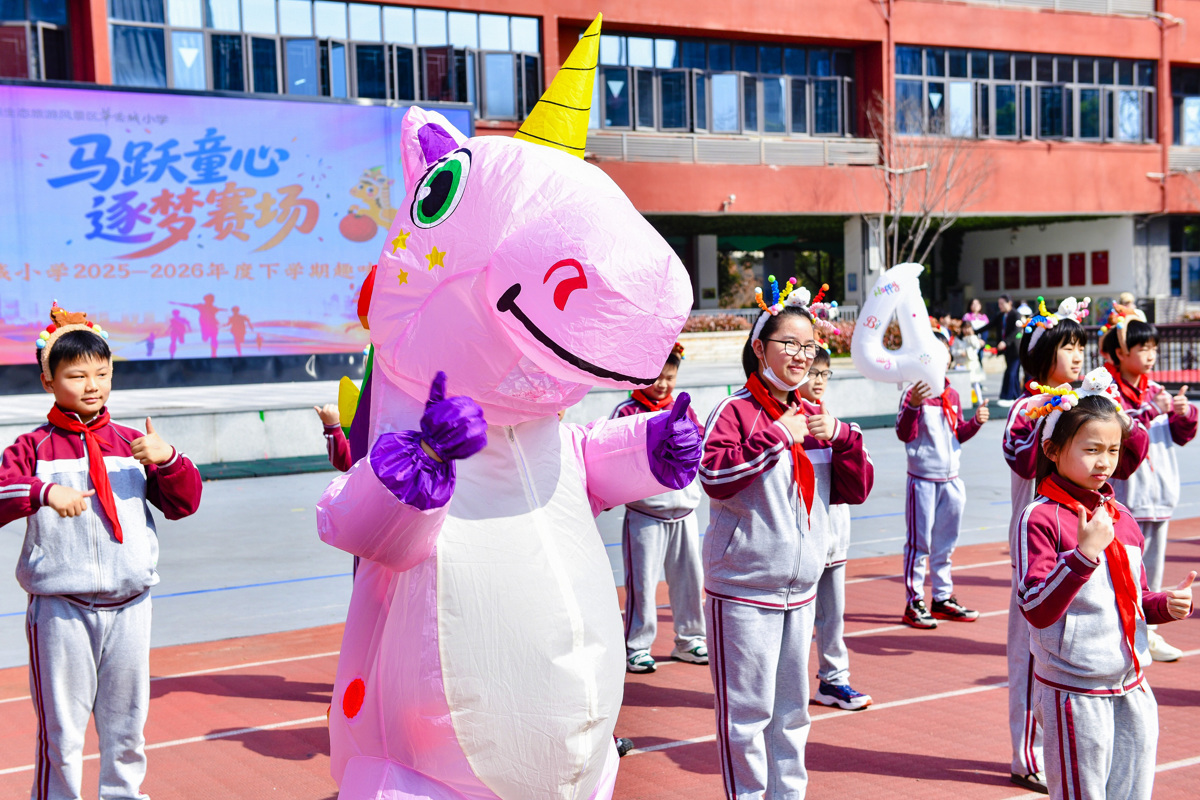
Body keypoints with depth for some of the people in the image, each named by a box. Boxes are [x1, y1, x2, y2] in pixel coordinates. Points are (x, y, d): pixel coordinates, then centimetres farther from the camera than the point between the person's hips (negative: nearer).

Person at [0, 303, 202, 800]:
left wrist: (166, 460, -9)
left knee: (127, 718, 14)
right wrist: (44, 492, -31)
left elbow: (184, 504, 8)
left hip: (128, 603, 3)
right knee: (61, 725, 3)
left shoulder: (130, 444, 9)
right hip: (60, 606, -3)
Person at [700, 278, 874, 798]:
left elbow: (857, 490, 10)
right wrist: (776, 435, -22)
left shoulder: (813, 418, 10)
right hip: (743, 591, -6)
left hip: (801, 589, 6)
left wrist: (842, 438, -6)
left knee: (792, 710, 16)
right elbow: (714, 475, -24)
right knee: (746, 710, 0)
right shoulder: (736, 411, -9)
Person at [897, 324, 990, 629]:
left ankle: (943, 598, 26)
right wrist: (913, 405, -34)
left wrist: (976, 421, 1)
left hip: (951, 479, 7)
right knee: (919, 541, -1)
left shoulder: (953, 395, 9)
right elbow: (905, 434, -20)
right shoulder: (914, 393, -11)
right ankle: (914, 603, 6)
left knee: (945, 543, 15)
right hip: (923, 478, -7)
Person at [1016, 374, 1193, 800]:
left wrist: (1166, 604, -1)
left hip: (1133, 689, 6)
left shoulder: (1121, 517, 9)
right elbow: (1036, 611, -20)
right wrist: (1085, 553, -28)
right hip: (1074, 693, -6)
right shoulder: (1041, 518, -13)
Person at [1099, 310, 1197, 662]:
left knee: (1154, 563, 13)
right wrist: (1152, 412, -24)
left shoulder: (1154, 391, 12)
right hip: (1126, 495, -7)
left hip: (1159, 491, 7)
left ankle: (1147, 632, 23)